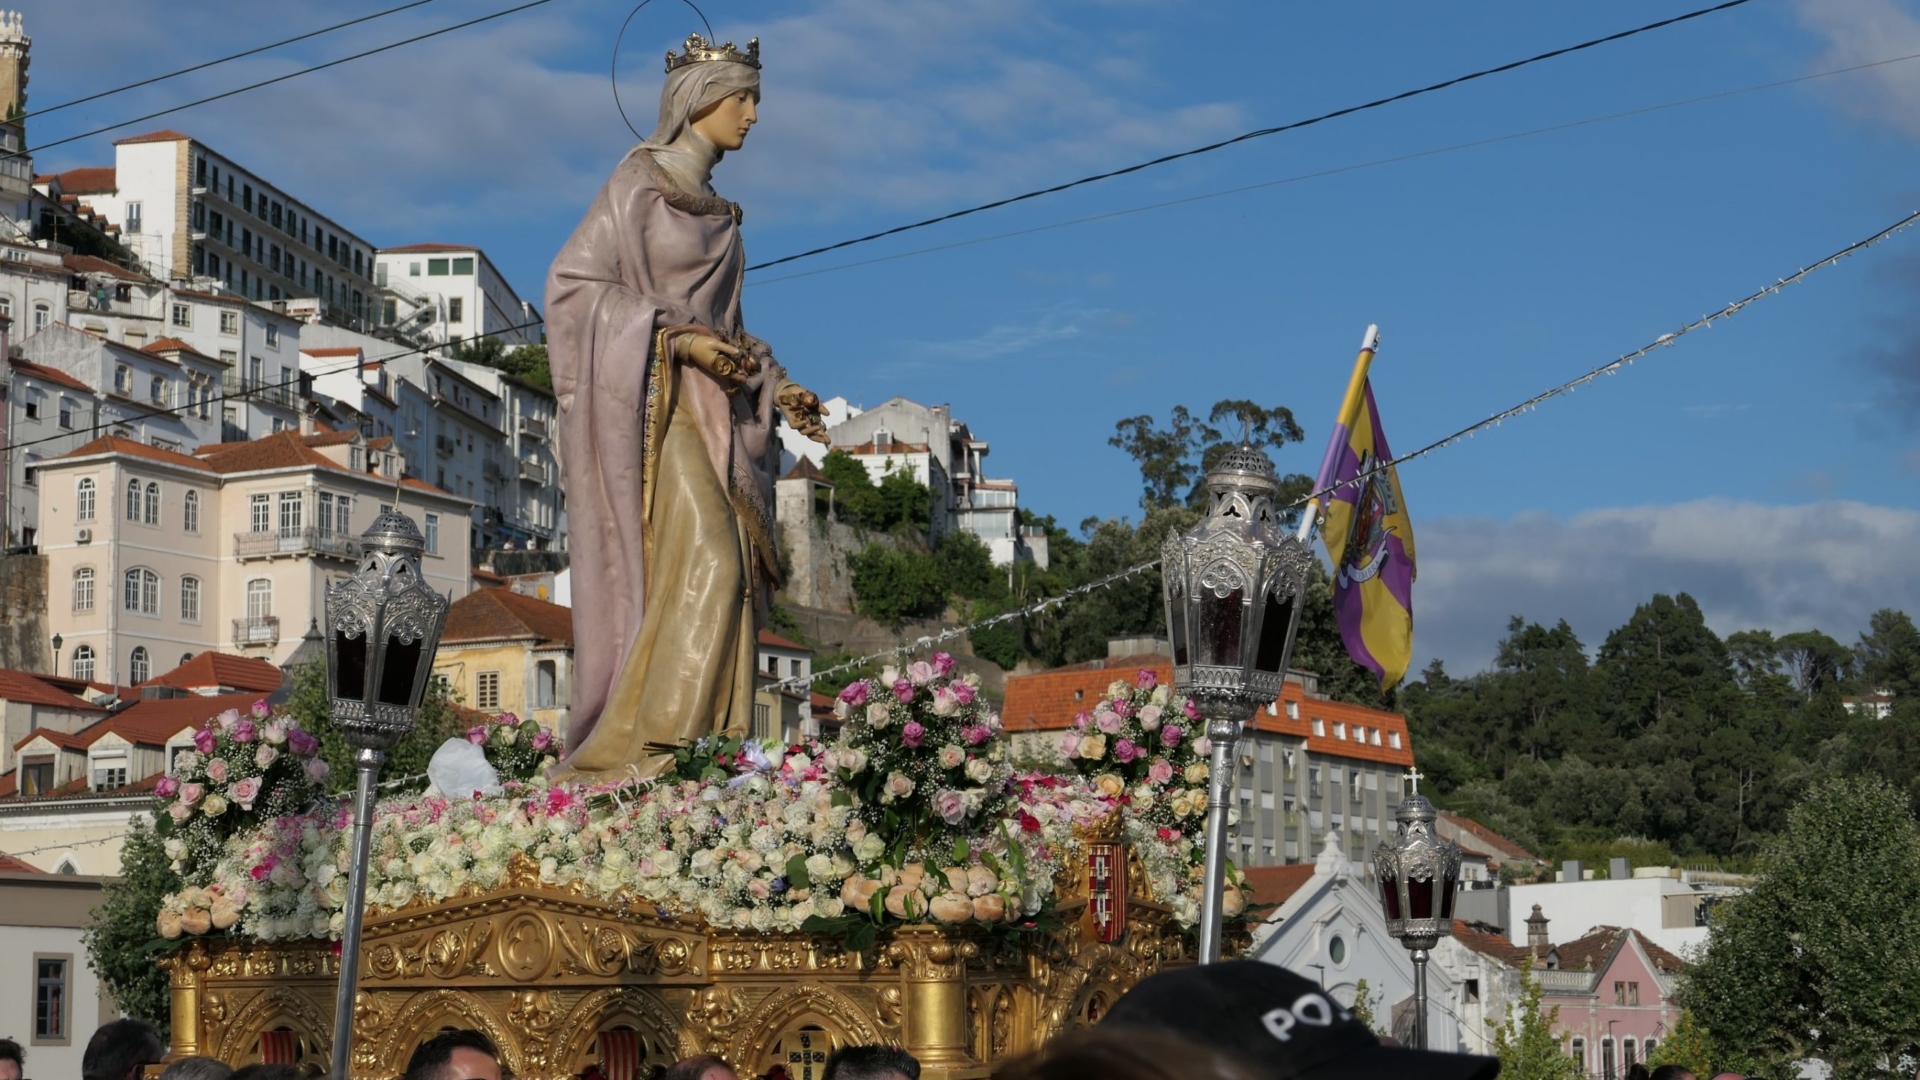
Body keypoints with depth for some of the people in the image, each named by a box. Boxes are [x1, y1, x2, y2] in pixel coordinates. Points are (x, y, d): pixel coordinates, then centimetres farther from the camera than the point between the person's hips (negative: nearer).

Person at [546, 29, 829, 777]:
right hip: (648, 400, -8)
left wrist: (777, 388, 11)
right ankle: (647, 748, -23)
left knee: (724, 578, -2)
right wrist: (677, 336, -17)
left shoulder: (715, 210, 21)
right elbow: (573, 282, -9)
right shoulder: (641, 179, -2)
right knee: (703, 563, -22)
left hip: (706, 407, 8)